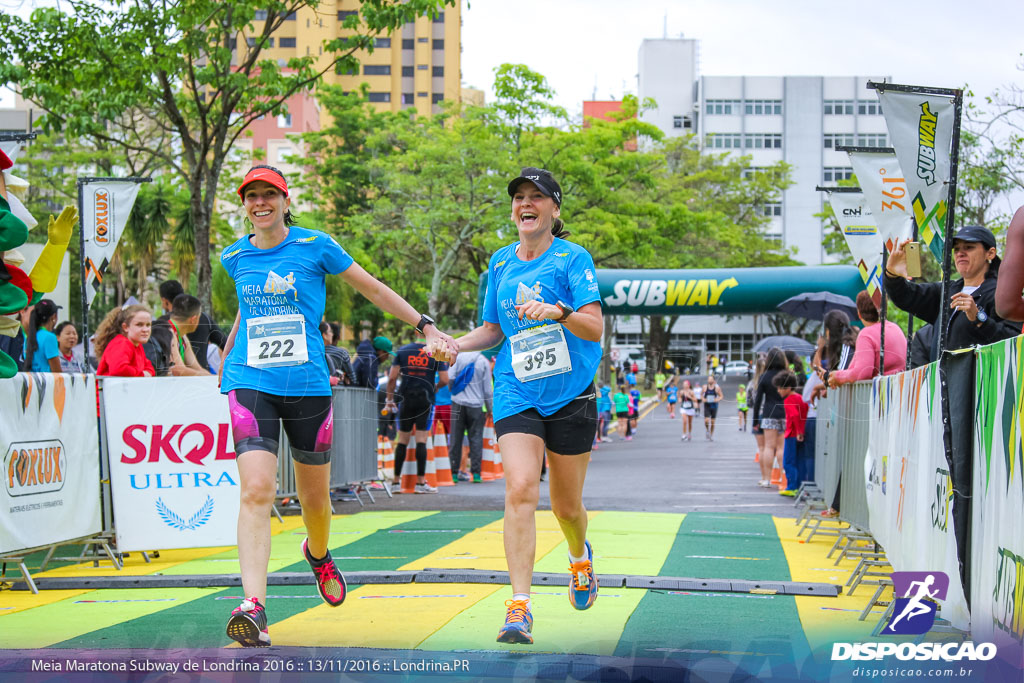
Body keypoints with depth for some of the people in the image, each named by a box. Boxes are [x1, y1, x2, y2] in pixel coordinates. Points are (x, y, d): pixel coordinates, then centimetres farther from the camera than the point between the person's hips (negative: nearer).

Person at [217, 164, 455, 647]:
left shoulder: (315, 246, 0)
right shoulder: (235, 257, 9)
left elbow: (373, 289, 9)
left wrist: (425, 326, 7)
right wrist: (226, 355, 40)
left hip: (307, 385, 0)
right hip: (250, 385, 1)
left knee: (315, 496, 11)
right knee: (256, 491, -18)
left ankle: (318, 554, 47)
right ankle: (253, 606, -26)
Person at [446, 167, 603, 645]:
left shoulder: (573, 259, -5)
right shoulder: (500, 263, 8)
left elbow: (595, 328, -13)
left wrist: (559, 312, -32)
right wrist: (455, 346, 1)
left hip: (570, 394, -2)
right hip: (516, 393, 2)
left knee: (566, 505, 9)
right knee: (519, 489, -19)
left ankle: (580, 556, 46)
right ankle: (519, 607, -20)